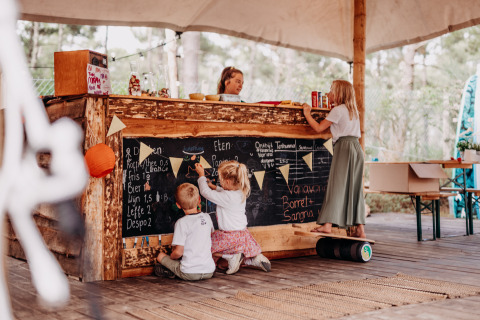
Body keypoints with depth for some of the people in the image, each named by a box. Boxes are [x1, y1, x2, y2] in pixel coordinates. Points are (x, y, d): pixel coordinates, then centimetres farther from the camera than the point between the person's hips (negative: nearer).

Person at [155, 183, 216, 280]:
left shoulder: (182, 222, -12)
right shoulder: (207, 217, 4)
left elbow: (178, 252, -13)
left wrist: (171, 257, 9)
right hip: (209, 272, 4)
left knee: (161, 256, 14)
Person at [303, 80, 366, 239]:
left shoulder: (338, 110, -6)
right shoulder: (353, 110, 18)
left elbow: (319, 128, -7)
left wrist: (307, 113, 5)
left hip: (344, 148, -7)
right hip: (356, 148, 7)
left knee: (337, 186, -9)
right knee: (355, 188, 7)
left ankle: (327, 224, -13)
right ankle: (360, 229, 6)